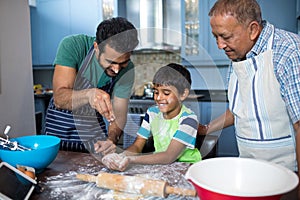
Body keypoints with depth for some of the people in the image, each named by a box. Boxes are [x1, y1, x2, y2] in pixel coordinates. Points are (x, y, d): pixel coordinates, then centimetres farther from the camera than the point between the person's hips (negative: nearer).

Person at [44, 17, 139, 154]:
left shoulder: (127, 69, -17)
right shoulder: (72, 45, -25)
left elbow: (119, 113, -14)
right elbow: (59, 98, -31)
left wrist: (112, 139, -34)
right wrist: (89, 94, -51)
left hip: (94, 126, 1)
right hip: (59, 127, -1)